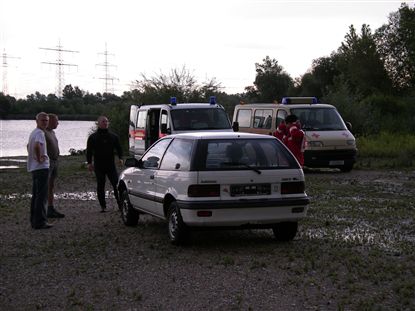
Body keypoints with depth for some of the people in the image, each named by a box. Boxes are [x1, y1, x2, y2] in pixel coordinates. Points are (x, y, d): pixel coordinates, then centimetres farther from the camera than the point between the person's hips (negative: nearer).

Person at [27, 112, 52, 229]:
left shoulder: (33, 132, 17)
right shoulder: (40, 133, -15)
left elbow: (29, 146, 34)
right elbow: (37, 146, -35)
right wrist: (39, 158, -21)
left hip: (34, 168, 10)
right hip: (42, 167, -10)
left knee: (36, 195, 14)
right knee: (41, 196, -8)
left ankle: (34, 220, 18)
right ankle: (40, 221, -9)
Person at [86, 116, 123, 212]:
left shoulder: (113, 136, 9)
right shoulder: (93, 137, 5)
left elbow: (118, 148, 13)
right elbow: (89, 151, 5)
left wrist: (120, 158, -3)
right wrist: (89, 162, -4)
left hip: (111, 164, 1)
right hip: (99, 166, -1)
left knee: (116, 184, -6)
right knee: (100, 186, 2)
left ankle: (120, 204, 1)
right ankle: (103, 207, 8)